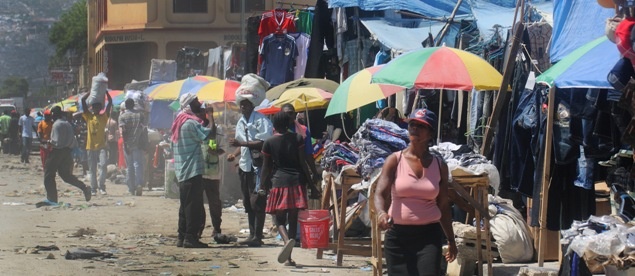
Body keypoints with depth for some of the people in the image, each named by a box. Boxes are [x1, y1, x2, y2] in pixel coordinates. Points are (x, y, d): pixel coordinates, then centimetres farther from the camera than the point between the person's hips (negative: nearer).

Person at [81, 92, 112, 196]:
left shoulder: (104, 116, 7)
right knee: (92, 169, 5)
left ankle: (102, 186, -8)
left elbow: (110, 102, 4)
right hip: (91, 147, 1)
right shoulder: (89, 116, 6)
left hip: (101, 146, -1)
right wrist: (91, 92, 4)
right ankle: (93, 189, 12)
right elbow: (83, 100, 2)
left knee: (103, 165, -17)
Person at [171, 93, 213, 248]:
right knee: (194, 205, -7)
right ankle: (190, 237, -8)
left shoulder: (180, 121, 16)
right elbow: (208, 134, -22)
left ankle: (182, 237, 15)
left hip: (182, 171, 10)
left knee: (186, 205, 13)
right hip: (193, 171, -10)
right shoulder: (190, 123, -16)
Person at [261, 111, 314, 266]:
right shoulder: (297, 139, 1)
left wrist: (262, 186, 13)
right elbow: (303, 162, -1)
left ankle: (287, 240, -28)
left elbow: (266, 168, 3)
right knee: (293, 219, 6)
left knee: (280, 219, 6)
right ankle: (288, 258, 6)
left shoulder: (269, 143, 0)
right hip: (297, 181, 1)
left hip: (279, 182, -1)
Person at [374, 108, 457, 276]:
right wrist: (381, 212, -33)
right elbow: (380, 193, -10)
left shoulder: (439, 165, 7)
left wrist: (451, 240, 17)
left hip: (429, 235, 0)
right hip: (398, 234, 0)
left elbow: (443, 205, 14)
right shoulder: (395, 161, 1)